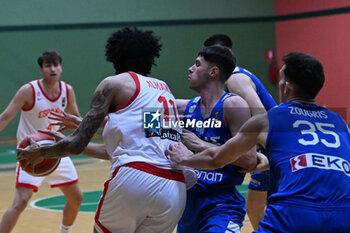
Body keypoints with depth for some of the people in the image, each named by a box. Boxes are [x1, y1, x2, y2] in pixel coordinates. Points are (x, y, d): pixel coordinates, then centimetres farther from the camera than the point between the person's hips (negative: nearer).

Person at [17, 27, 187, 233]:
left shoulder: (114, 83, 8)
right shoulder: (164, 89, 27)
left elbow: (77, 145, 3)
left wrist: (41, 152, 22)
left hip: (134, 180, -5)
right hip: (176, 191, 6)